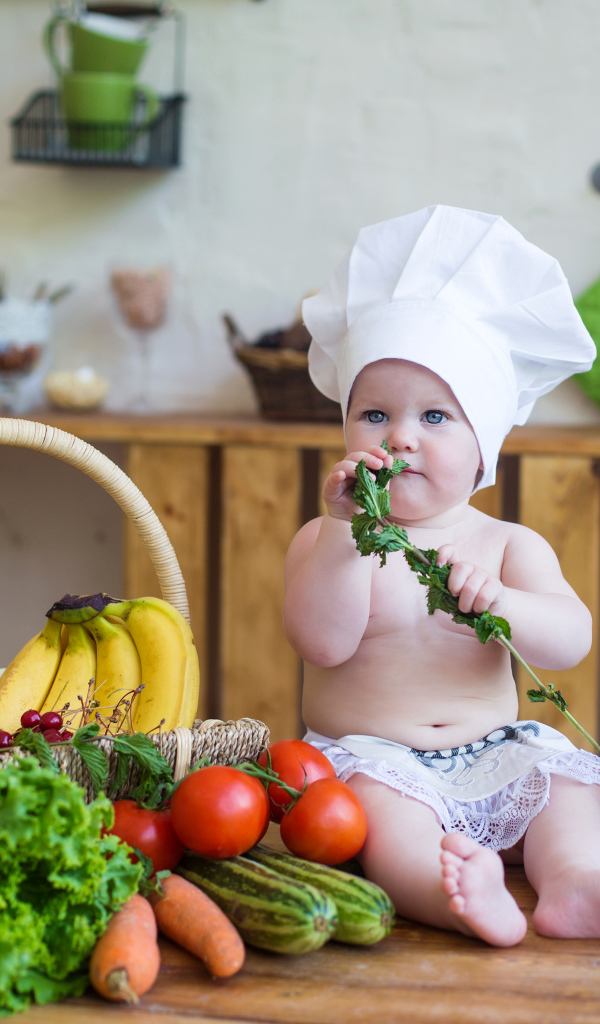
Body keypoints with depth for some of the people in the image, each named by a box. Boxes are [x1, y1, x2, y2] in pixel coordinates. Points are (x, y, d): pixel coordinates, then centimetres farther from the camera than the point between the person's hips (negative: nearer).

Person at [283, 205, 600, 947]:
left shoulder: (509, 545, 6)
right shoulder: (326, 541, 1)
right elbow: (323, 642, -16)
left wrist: (500, 603, -28)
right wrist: (348, 529, -26)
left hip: (493, 755, 4)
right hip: (370, 756, -3)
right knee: (382, 804, -33)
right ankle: (451, 893, -56)